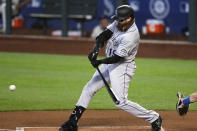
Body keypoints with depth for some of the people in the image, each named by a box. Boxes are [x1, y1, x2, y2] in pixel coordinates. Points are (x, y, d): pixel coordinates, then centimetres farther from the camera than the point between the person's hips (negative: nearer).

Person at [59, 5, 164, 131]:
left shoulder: (131, 36, -28)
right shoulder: (118, 24, -4)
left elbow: (117, 57, -28)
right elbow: (104, 35, -5)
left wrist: (100, 62, -36)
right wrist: (96, 49, -22)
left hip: (123, 67, -9)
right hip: (109, 63, 9)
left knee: (121, 102, -13)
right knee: (89, 89, 10)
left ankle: (154, 118, -1)